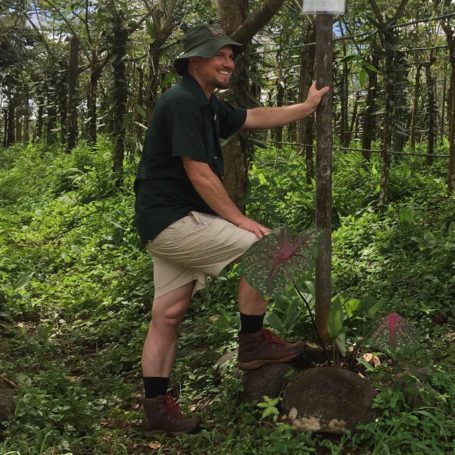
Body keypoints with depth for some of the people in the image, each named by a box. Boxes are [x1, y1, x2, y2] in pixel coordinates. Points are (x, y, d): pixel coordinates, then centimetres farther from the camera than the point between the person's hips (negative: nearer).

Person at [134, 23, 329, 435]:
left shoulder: (207, 106, 15)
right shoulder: (183, 101, -15)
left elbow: (256, 118, 27)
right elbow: (199, 174, -20)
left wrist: (308, 106, 27)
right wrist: (241, 221, -15)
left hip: (169, 223, 10)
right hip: (172, 219, -10)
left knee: (168, 315, 10)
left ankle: (156, 408, 17)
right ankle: (253, 343, 4)